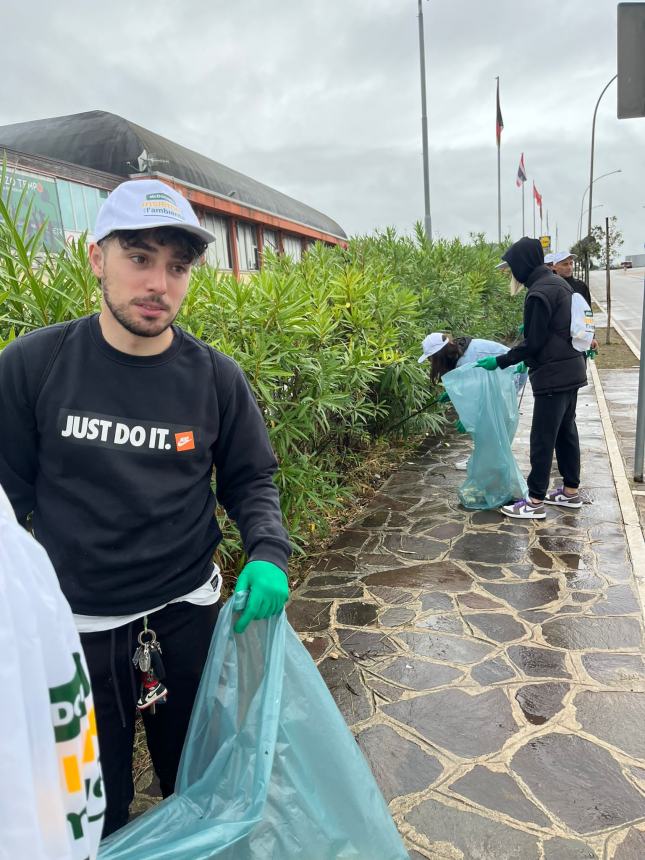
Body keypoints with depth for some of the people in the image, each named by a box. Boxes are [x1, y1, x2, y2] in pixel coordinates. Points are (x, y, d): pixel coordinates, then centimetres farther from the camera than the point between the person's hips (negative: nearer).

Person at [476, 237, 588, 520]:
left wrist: (500, 361, -11)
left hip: (553, 376, -10)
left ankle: (535, 502, 5)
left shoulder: (538, 293, -19)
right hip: (570, 370, 10)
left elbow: (533, 343, -18)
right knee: (565, 432, 17)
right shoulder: (557, 283, 11)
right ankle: (571, 491, 27)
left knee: (542, 438, -3)